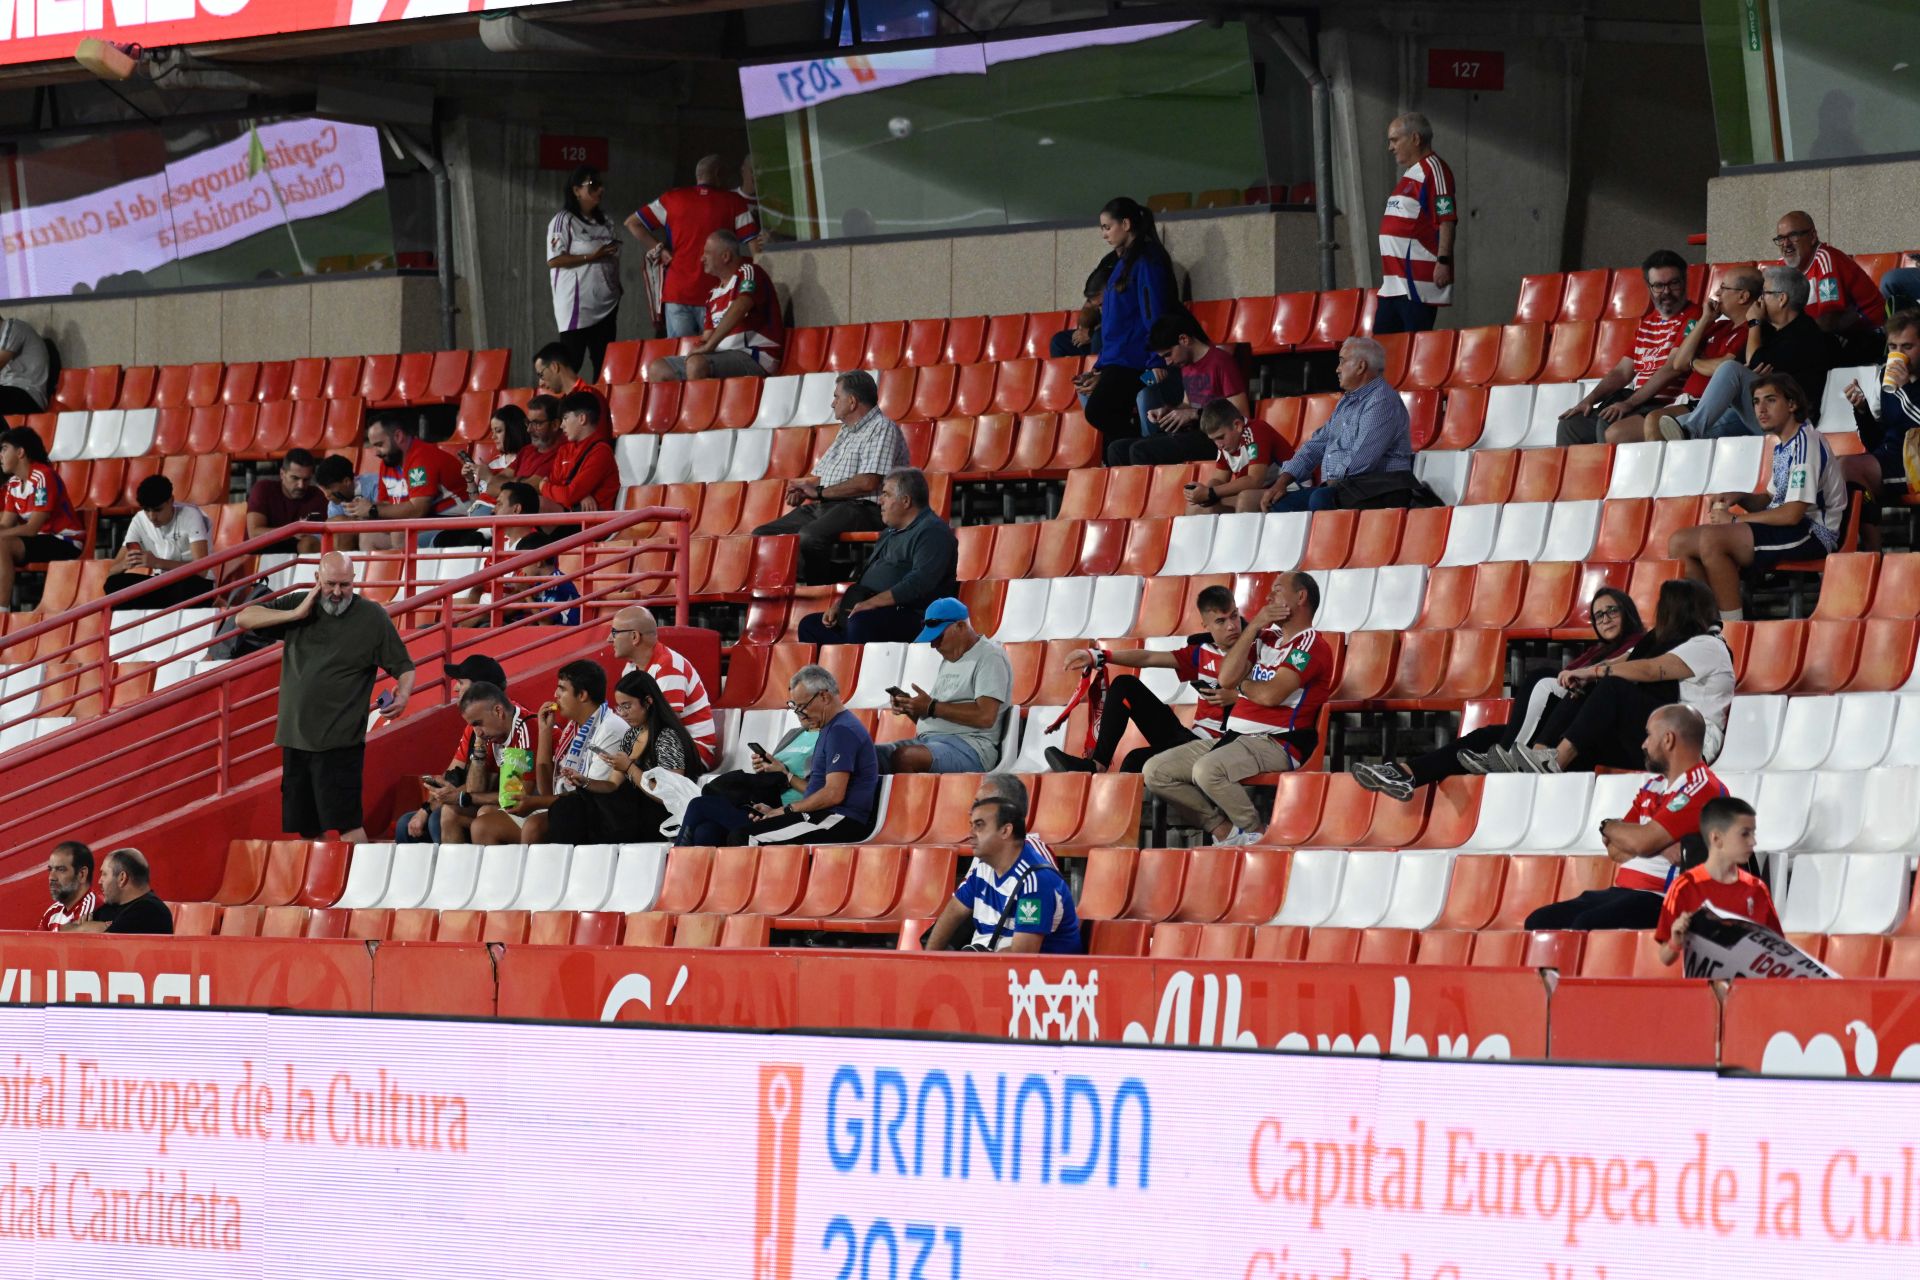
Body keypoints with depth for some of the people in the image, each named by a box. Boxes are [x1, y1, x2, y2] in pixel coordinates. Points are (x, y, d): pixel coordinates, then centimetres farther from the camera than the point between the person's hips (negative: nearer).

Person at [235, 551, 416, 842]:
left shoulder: (372, 616, -1)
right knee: (307, 828, 10)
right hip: (295, 737, 5)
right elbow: (243, 619, 3)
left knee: (346, 823, -14)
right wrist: (297, 614, -7)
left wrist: (402, 696, -20)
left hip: (341, 741, -5)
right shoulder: (297, 604, 8)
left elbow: (403, 666, 2)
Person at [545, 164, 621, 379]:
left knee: (605, 364, 5)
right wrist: (591, 257, -17)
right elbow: (553, 261, -13)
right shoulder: (564, 221, -5)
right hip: (577, 307, -7)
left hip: (606, 305, 7)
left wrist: (617, 286, 12)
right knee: (572, 362, -8)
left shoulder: (605, 221, 15)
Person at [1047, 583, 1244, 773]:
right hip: (1192, 738, 7)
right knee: (1125, 685, 7)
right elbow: (1148, 658, 10)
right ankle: (1097, 764, 0)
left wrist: (1233, 697, -27)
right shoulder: (1202, 653, 11)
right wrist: (1096, 657, 4)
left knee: (1137, 760, -27)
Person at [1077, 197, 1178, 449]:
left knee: (1098, 411, -25)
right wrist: (1100, 370, 17)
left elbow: (1155, 316, -14)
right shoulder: (1124, 263, 21)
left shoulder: (1147, 261, -8)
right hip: (1116, 361, 10)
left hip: (1132, 360, -10)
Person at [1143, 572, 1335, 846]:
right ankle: (1224, 829, -5)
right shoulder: (1267, 638, 19)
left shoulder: (1310, 646, -6)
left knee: (1207, 770, -36)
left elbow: (1270, 695, -18)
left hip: (1276, 744, -9)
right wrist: (1253, 628, 1)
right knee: (1155, 771, -4)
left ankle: (1255, 835, -16)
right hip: (1233, 737, 9)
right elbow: (1226, 678, 4)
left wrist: (1243, 685, 4)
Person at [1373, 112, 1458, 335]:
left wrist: (1443, 261, -23)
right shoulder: (1410, 173, 20)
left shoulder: (1433, 170, -10)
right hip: (1394, 283, 10)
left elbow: (1447, 219, -17)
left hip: (1419, 281, -10)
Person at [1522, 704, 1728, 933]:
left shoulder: (1701, 788, -9)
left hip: (1660, 898, -10)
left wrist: (1609, 827, 6)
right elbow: (1615, 849, 13)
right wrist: (1660, 848, -9)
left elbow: (1642, 842, -17)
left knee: (1586, 926, -34)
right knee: (1539, 922, -4)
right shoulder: (1652, 787, 20)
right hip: (1621, 891, 10)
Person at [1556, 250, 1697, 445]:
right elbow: (1622, 371, 22)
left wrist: (1628, 403, -19)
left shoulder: (1692, 318, -6)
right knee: (1569, 426, 3)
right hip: (1638, 403, 9)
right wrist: (1590, 399, 6)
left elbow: (1673, 369, -16)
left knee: (1614, 433, -32)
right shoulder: (1646, 322, 21)